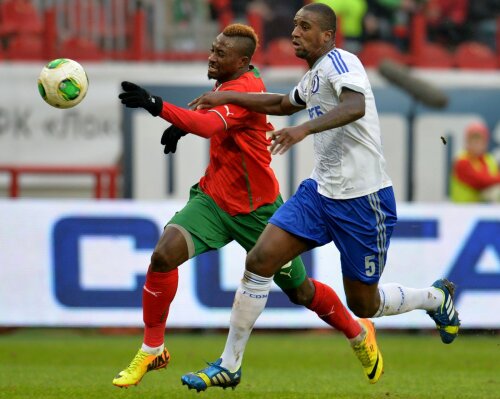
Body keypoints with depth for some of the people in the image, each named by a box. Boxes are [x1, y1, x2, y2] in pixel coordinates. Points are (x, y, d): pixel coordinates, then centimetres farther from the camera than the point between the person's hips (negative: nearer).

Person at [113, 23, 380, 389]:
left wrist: (157, 107, -52)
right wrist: (181, 125, 6)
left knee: (300, 291, 9)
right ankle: (151, 351, -7)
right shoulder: (227, 83, 2)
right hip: (214, 198, 6)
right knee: (164, 255, -20)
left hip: (257, 208, -6)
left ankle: (359, 333, 38)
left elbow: (211, 125, -42)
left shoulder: (245, 88, -23)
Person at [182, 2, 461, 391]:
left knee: (363, 305, 3)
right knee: (260, 260, -9)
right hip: (320, 191, 8)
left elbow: (356, 106, -34)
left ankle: (436, 297, 33)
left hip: (362, 199, -8)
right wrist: (227, 97, 30)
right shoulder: (314, 76, 14)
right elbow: (284, 104, 37)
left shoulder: (339, 61, -14)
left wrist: (304, 129, -48)